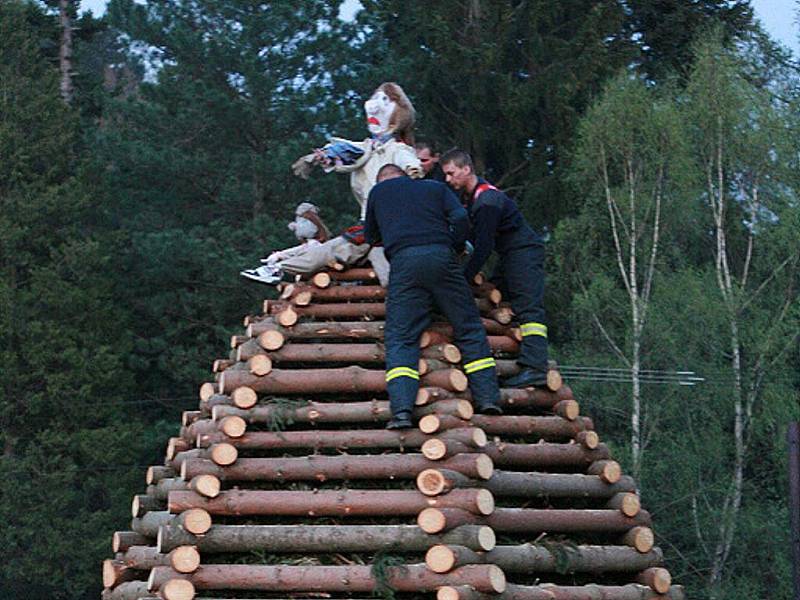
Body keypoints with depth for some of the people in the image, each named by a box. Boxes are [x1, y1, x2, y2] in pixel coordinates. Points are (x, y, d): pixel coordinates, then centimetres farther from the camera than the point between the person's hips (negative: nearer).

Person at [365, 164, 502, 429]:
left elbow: (371, 237, 34)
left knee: (400, 337, -2)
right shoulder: (436, 188, 25)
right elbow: (460, 218, 7)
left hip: (403, 261, -1)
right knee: (469, 329, 10)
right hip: (441, 256, 1)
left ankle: (401, 409, -18)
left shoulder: (378, 191, 24)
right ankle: (488, 397, 4)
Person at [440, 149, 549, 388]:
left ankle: (535, 368, -30)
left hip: (525, 252, -11)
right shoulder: (468, 195, 9)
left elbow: (484, 246, -26)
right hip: (508, 256, 11)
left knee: (529, 309, -19)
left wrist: (463, 279, -24)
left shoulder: (487, 200, -23)